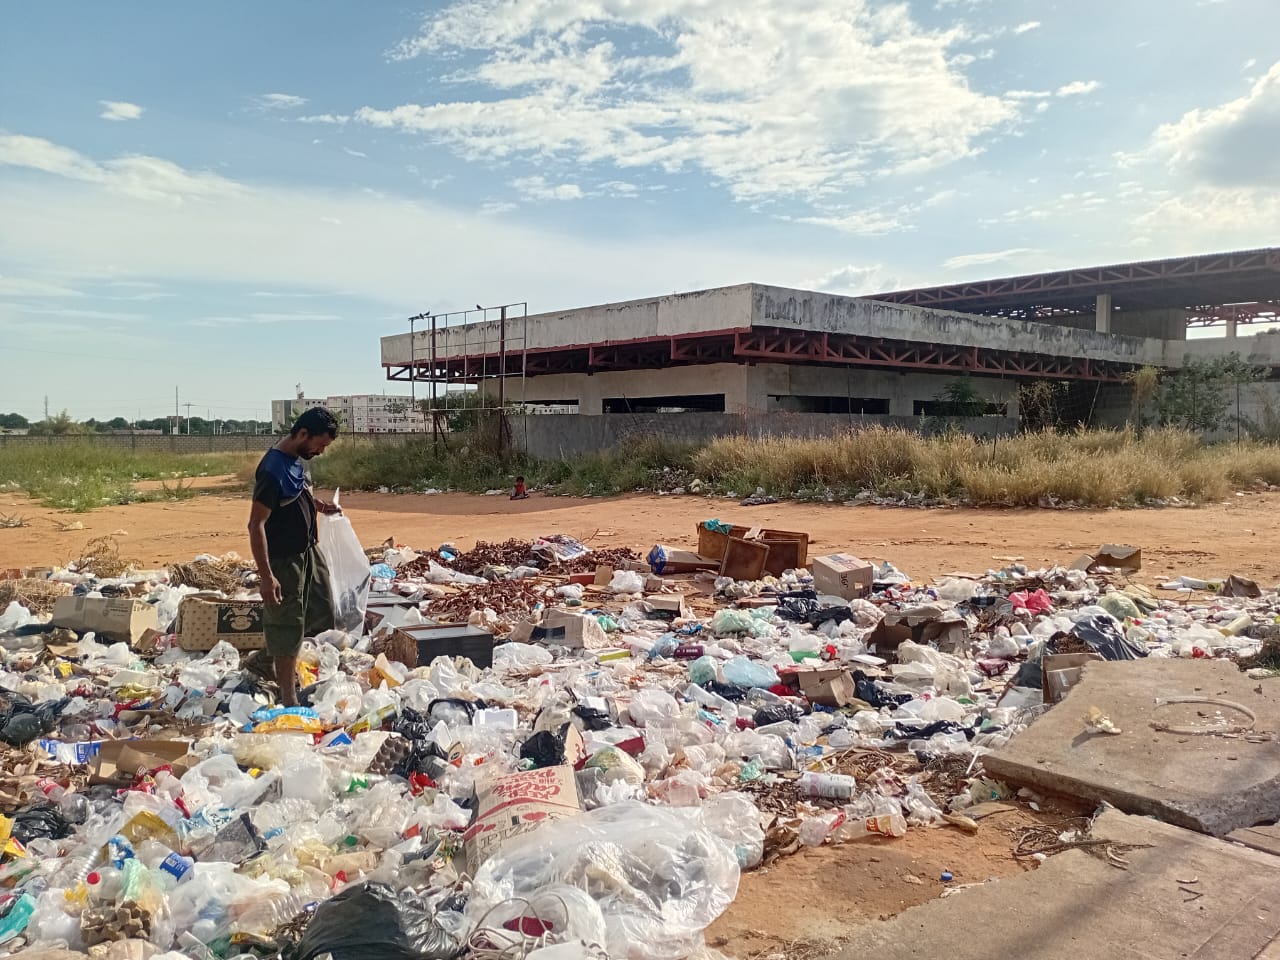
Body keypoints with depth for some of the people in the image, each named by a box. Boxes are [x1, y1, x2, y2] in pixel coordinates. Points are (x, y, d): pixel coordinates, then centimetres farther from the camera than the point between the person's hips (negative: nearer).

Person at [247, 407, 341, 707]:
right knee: (287, 626, 2)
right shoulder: (274, 470, -25)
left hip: (309, 549, 9)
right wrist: (266, 575, -26)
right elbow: (256, 524, -24)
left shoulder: (299, 458, 2)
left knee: (321, 611, 19)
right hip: (284, 559, -9)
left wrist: (318, 505, 3)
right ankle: (288, 698, 14)